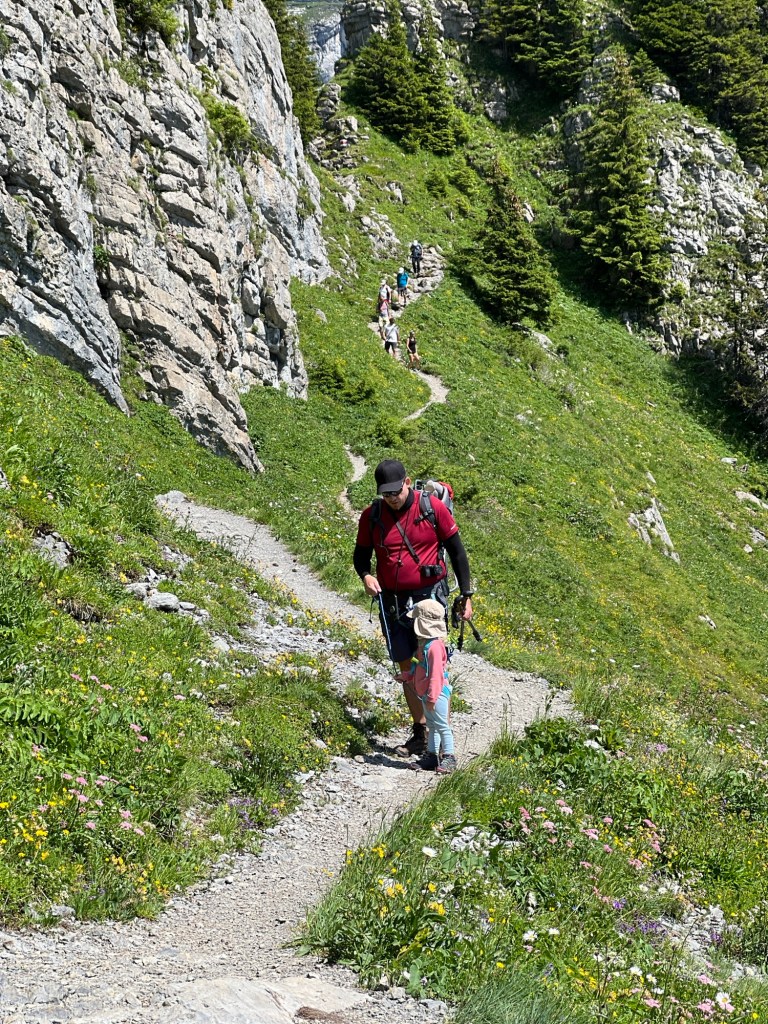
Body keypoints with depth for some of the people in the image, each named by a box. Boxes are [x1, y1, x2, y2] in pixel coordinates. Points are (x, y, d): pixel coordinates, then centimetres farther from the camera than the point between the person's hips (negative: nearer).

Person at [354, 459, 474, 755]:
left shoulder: (432, 507, -7)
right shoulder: (371, 516, 0)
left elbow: (456, 551, 1)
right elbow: (361, 554, 12)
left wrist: (466, 595, 1)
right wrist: (366, 576, -11)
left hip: (429, 596, -3)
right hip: (392, 601, 3)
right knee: (406, 665, 10)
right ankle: (420, 731, 21)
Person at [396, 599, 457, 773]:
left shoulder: (434, 646, -23)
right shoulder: (424, 643, 11)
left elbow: (436, 674, -25)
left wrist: (431, 697, -24)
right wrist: (405, 676, 18)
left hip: (437, 694, -11)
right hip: (427, 695, 11)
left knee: (442, 725, -3)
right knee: (432, 725, 17)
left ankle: (448, 758, 3)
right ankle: (432, 755, 26)